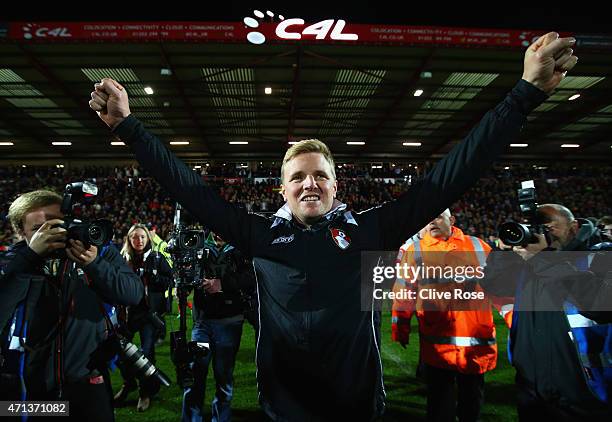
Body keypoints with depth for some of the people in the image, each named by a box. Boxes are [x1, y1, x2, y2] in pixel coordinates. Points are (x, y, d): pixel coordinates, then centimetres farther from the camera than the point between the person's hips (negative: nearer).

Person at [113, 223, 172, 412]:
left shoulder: (156, 258, 1)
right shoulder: (122, 259, 6)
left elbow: (170, 281, -1)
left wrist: (152, 276, -15)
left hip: (149, 311, -2)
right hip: (127, 311, 3)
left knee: (147, 352, -3)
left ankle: (146, 392, 18)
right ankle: (128, 383, 32)